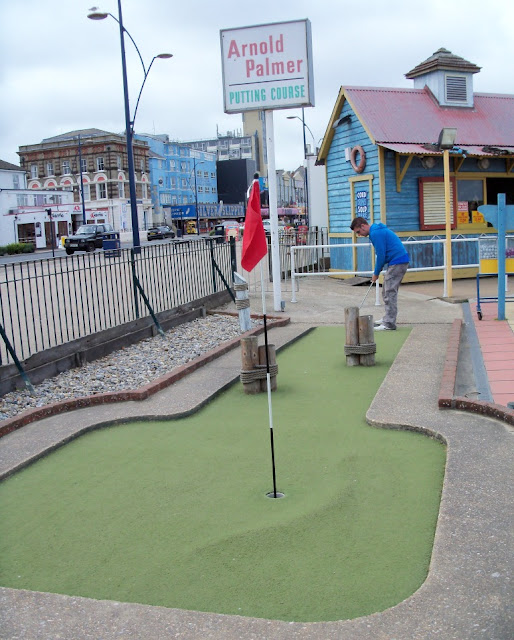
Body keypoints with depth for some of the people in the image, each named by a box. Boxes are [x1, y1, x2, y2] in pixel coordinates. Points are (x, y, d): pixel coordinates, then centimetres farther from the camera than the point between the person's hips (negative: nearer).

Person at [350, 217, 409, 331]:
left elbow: (380, 255, -17)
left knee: (389, 293, -10)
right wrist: (377, 271, 14)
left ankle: (389, 324, -10)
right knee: (387, 292, 16)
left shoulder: (375, 233, -16)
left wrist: (376, 273, -5)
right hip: (399, 261, 10)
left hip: (397, 263, -10)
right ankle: (388, 318, 25)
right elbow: (381, 254, 20)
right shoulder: (378, 230, 17)